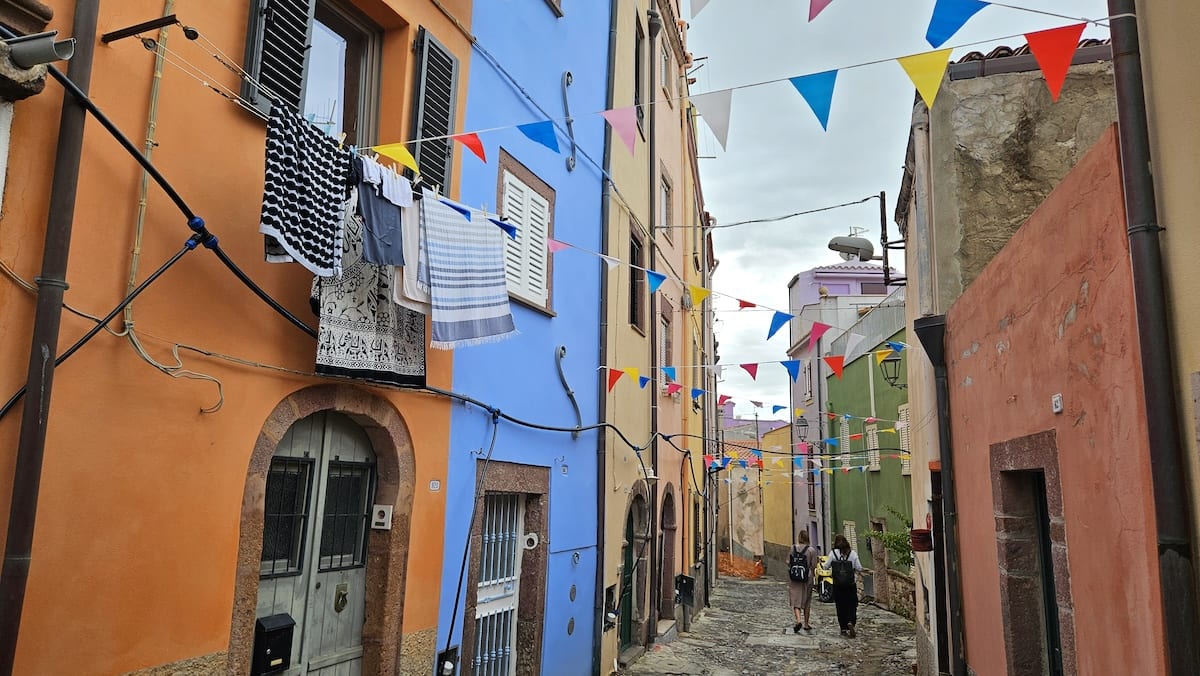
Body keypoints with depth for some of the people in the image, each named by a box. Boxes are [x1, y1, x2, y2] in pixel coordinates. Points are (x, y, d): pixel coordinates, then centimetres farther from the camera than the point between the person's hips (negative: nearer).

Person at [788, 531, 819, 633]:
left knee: (795, 601, 2)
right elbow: (813, 565, -6)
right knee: (806, 601, 15)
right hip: (807, 578, 0)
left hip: (793, 578, 0)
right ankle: (806, 624, 23)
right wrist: (813, 574, 14)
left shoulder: (793, 548, -4)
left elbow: (788, 562, 0)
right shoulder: (811, 550, -8)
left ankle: (798, 621, -20)